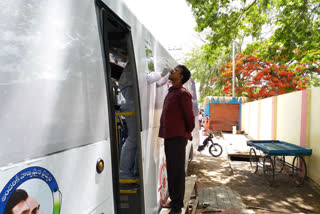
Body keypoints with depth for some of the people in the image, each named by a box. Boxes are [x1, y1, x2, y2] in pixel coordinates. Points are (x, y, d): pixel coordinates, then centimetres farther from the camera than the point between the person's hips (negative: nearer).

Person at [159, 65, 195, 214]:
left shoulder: (183, 93, -9)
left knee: (177, 172, 0)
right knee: (171, 171, 15)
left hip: (178, 138, -8)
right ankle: (174, 200, 29)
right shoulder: (171, 92, 17)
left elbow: (190, 116, -8)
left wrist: (187, 133, 6)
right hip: (169, 137, 8)